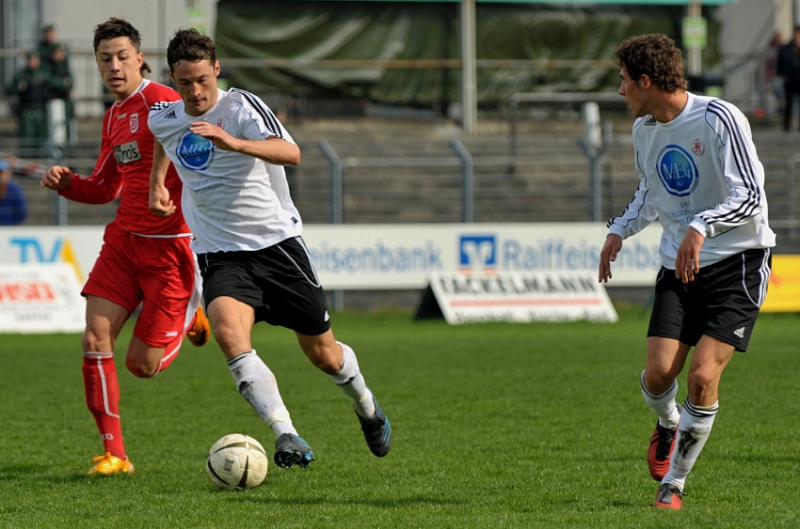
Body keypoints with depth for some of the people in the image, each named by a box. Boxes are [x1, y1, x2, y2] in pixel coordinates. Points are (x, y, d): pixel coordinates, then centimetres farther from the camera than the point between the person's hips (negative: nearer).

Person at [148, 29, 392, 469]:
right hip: (221, 255, 2)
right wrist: (157, 183, 20)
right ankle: (286, 436, -34)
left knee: (323, 353, 8)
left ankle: (366, 407, 42)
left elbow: (291, 153, -32)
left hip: (277, 241, -2)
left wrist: (233, 142, -46)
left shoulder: (240, 107, -13)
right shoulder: (163, 119, 2)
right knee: (229, 333, -29)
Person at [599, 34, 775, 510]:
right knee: (659, 372, -10)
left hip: (738, 261, -6)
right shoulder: (644, 129, 7)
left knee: (703, 376, -16)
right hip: (679, 266, 6)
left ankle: (673, 485, 0)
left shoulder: (719, 119, -16)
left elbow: (751, 195, -20)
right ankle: (668, 425, 27)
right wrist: (620, 230, 11)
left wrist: (701, 226, -34)